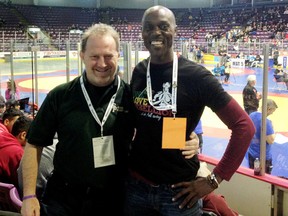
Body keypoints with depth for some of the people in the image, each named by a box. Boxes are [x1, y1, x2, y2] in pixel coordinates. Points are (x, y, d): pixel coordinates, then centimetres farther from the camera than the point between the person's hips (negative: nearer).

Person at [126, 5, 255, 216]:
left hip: (177, 191, -3)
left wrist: (214, 180, -11)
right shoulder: (139, 72, 0)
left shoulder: (195, 75, -13)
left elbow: (244, 126, -12)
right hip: (136, 185, 4)